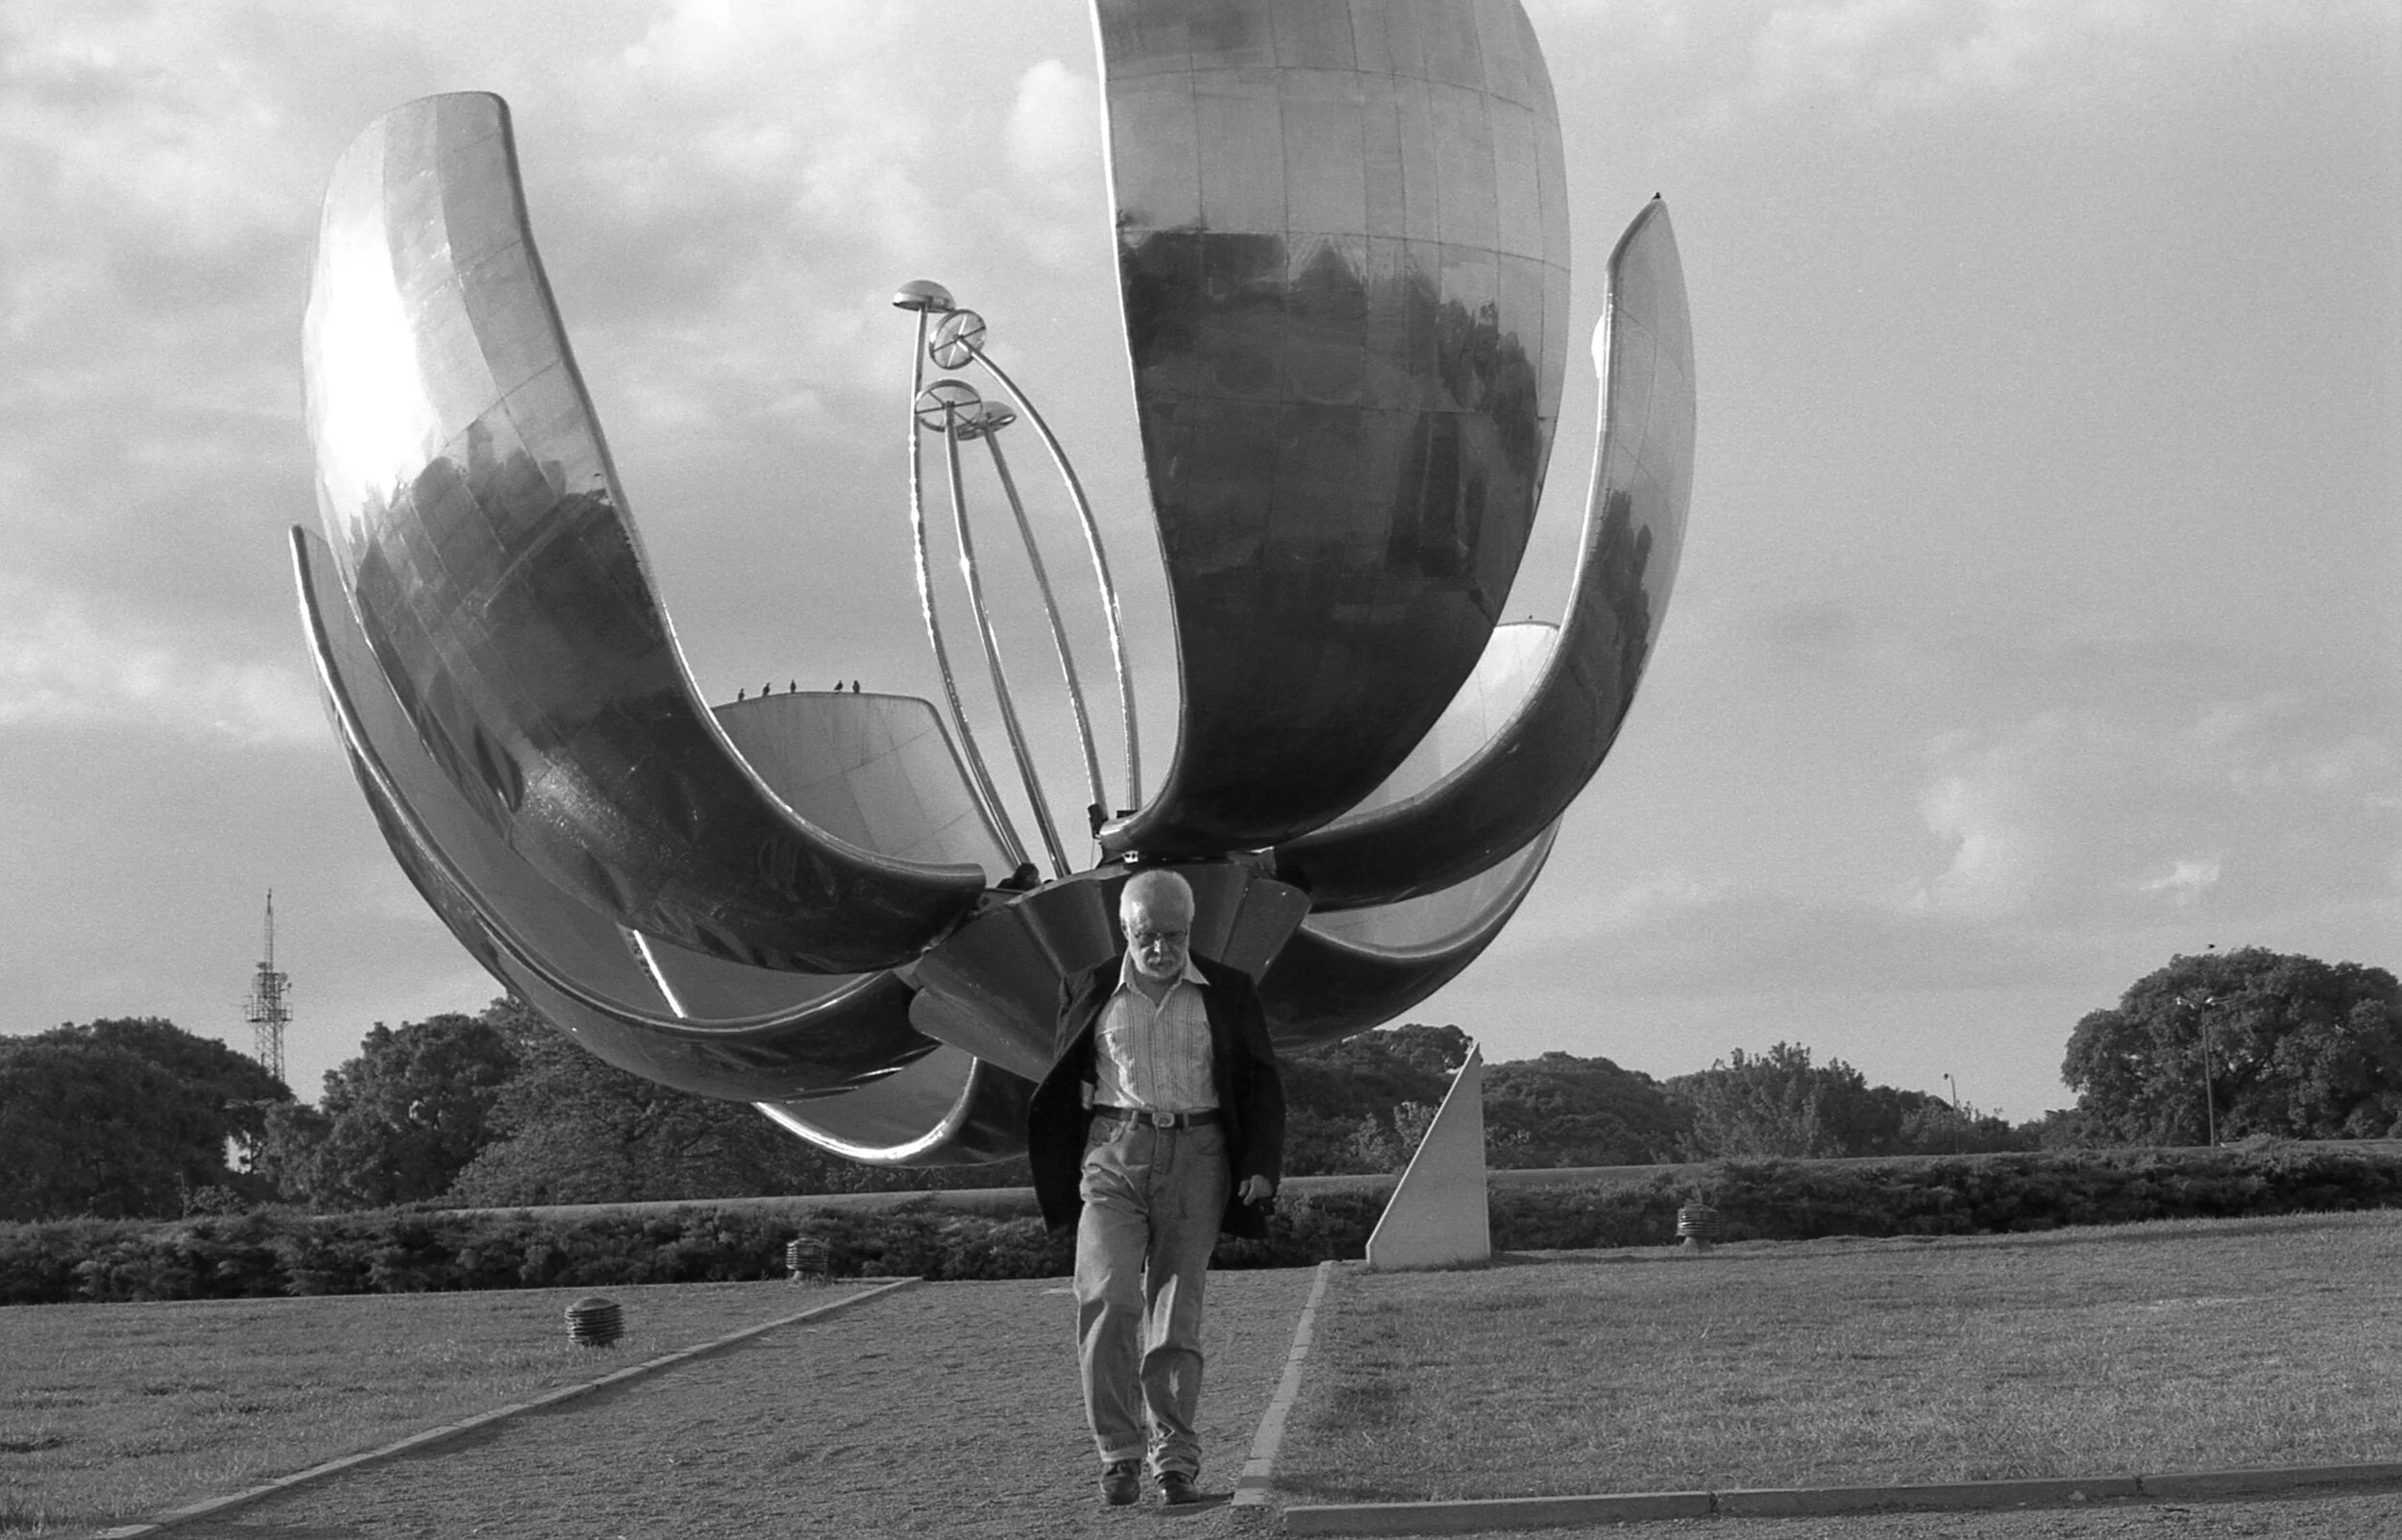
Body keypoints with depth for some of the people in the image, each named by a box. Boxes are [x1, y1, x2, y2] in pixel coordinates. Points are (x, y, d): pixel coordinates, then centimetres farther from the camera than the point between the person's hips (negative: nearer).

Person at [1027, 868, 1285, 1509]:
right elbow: (1063, 1087, 16)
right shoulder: (1089, 992, 8)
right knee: (1107, 1299, -16)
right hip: (1113, 1151, 0)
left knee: (1177, 1312, 1)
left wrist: (1262, 1167, -4)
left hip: (1196, 1156, 0)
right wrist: (1059, 1177, 12)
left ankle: (1176, 1463, 8)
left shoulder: (1228, 993, 7)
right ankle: (1118, 1453, -7)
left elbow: (1262, 1087, 9)